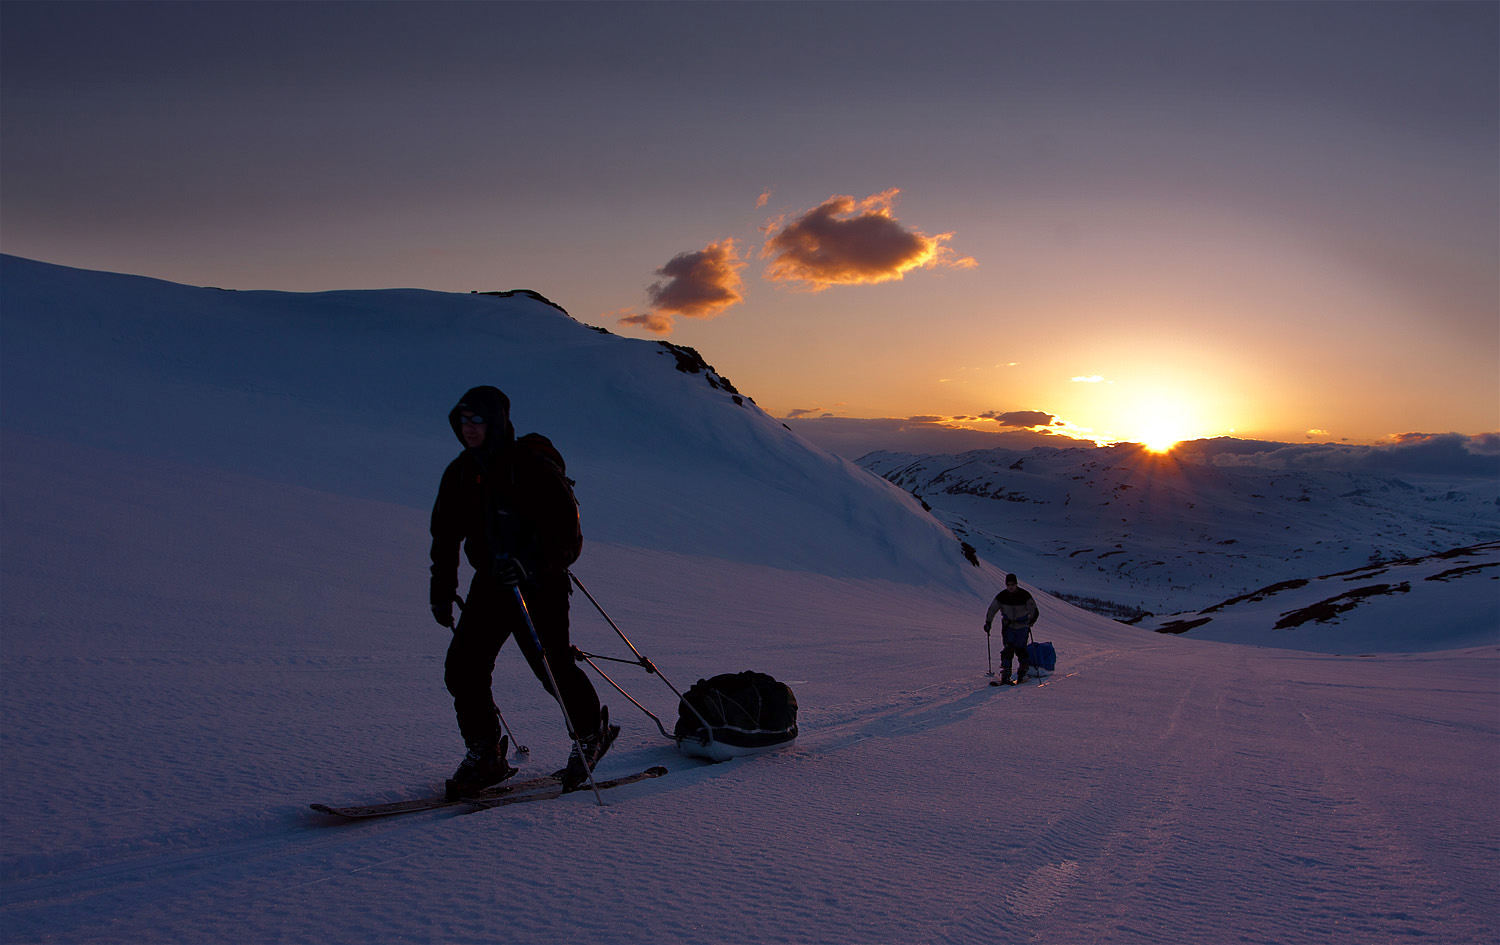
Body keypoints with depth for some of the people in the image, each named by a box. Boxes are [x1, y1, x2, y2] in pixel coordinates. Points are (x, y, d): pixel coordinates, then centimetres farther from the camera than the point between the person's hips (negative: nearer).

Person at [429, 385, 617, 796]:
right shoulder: (460, 473, 5)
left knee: (553, 668, -4)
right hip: (490, 584, 6)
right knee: (462, 667, -4)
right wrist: (442, 592, 13)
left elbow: (567, 533, -17)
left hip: (539, 585, -6)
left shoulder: (533, 468, -14)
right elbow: (445, 536, 16)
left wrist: (530, 566, -31)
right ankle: (485, 755, 10)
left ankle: (591, 732, 24)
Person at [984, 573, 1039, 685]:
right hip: (1008, 626, 1)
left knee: (1020, 649, -1)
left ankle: (1023, 671, 22)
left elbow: (1033, 609, -18)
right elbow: (992, 609, -2)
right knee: (1008, 648, -10)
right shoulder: (1002, 596, -7)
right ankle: (1005, 673, -6)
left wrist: (1032, 619, -37)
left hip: (1022, 626, -1)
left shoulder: (1025, 595, -13)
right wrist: (988, 622, -13)